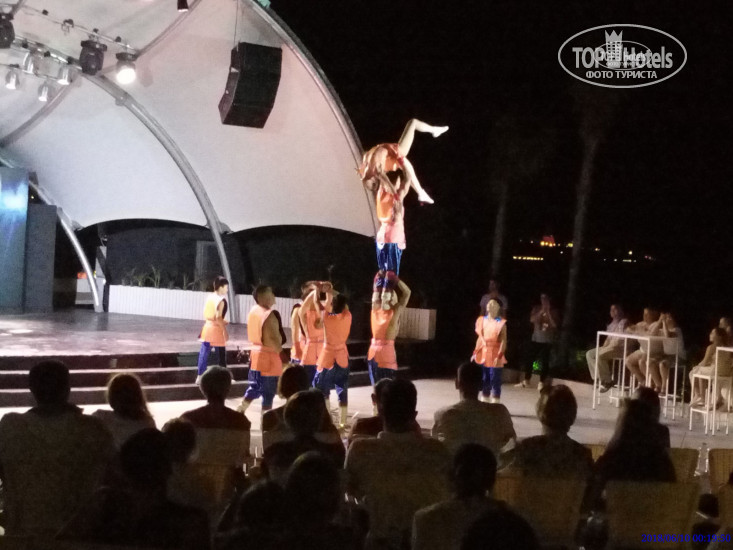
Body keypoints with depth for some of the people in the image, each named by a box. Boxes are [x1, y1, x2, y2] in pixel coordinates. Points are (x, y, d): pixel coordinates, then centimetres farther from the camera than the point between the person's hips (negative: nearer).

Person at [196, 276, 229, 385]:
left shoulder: (209, 297, 9)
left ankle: (199, 377, 11)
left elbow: (205, 314, 13)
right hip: (216, 329, -8)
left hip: (207, 327, 8)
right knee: (221, 354, 4)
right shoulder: (221, 300, -16)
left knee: (204, 353, 9)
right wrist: (225, 331, -16)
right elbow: (218, 318, -21)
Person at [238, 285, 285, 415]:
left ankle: (239, 411, 18)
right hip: (269, 357, -8)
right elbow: (274, 339, -24)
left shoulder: (253, 311, 7)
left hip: (255, 353, 8)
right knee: (268, 393, 1)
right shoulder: (270, 315, -21)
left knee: (254, 387, 21)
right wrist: (281, 352, -12)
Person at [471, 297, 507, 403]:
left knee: (495, 379, -4)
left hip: (494, 355, -5)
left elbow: (503, 341, -11)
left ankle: (495, 403, 1)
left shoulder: (501, 323, -8)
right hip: (483, 354, 5)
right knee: (484, 379, 12)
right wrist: (475, 353, 12)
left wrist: (499, 356, -19)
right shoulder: (482, 320, 8)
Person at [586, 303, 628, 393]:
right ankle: (600, 378, -7)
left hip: (619, 348, -10)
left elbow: (620, 340, -18)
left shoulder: (623, 322, -8)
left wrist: (607, 348, -19)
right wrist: (604, 347, 4)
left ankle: (607, 381, -21)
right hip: (609, 347, 10)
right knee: (589, 354, 0)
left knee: (599, 355, -31)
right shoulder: (612, 323, 21)